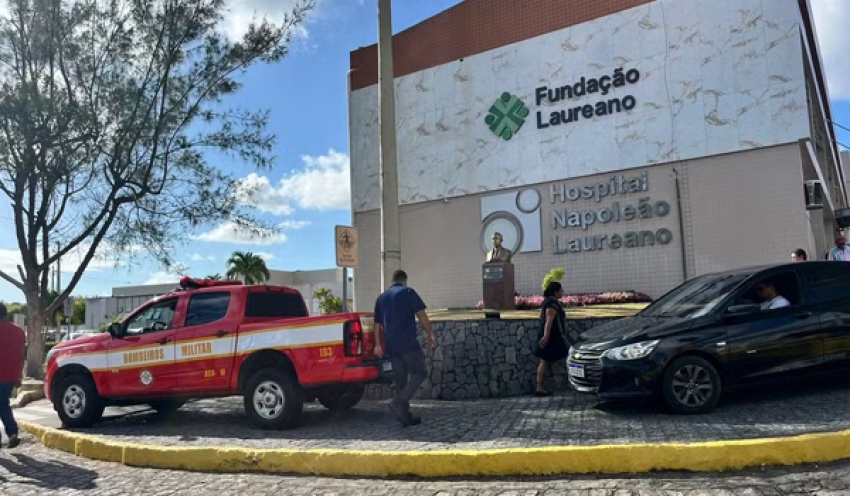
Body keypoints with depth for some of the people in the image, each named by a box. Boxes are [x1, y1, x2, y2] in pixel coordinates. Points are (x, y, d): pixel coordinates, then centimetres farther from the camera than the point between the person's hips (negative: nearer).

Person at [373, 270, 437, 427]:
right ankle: (398, 402, -14)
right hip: (408, 343, -6)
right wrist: (431, 334, -1)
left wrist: (378, 344, 15)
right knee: (419, 373, 3)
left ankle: (406, 417, 10)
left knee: (399, 378, 9)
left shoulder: (381, 297, 16)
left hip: (392, 345, 6)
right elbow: (421, 315, -7)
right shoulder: (408, 292, -1)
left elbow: (377, 324, 14)